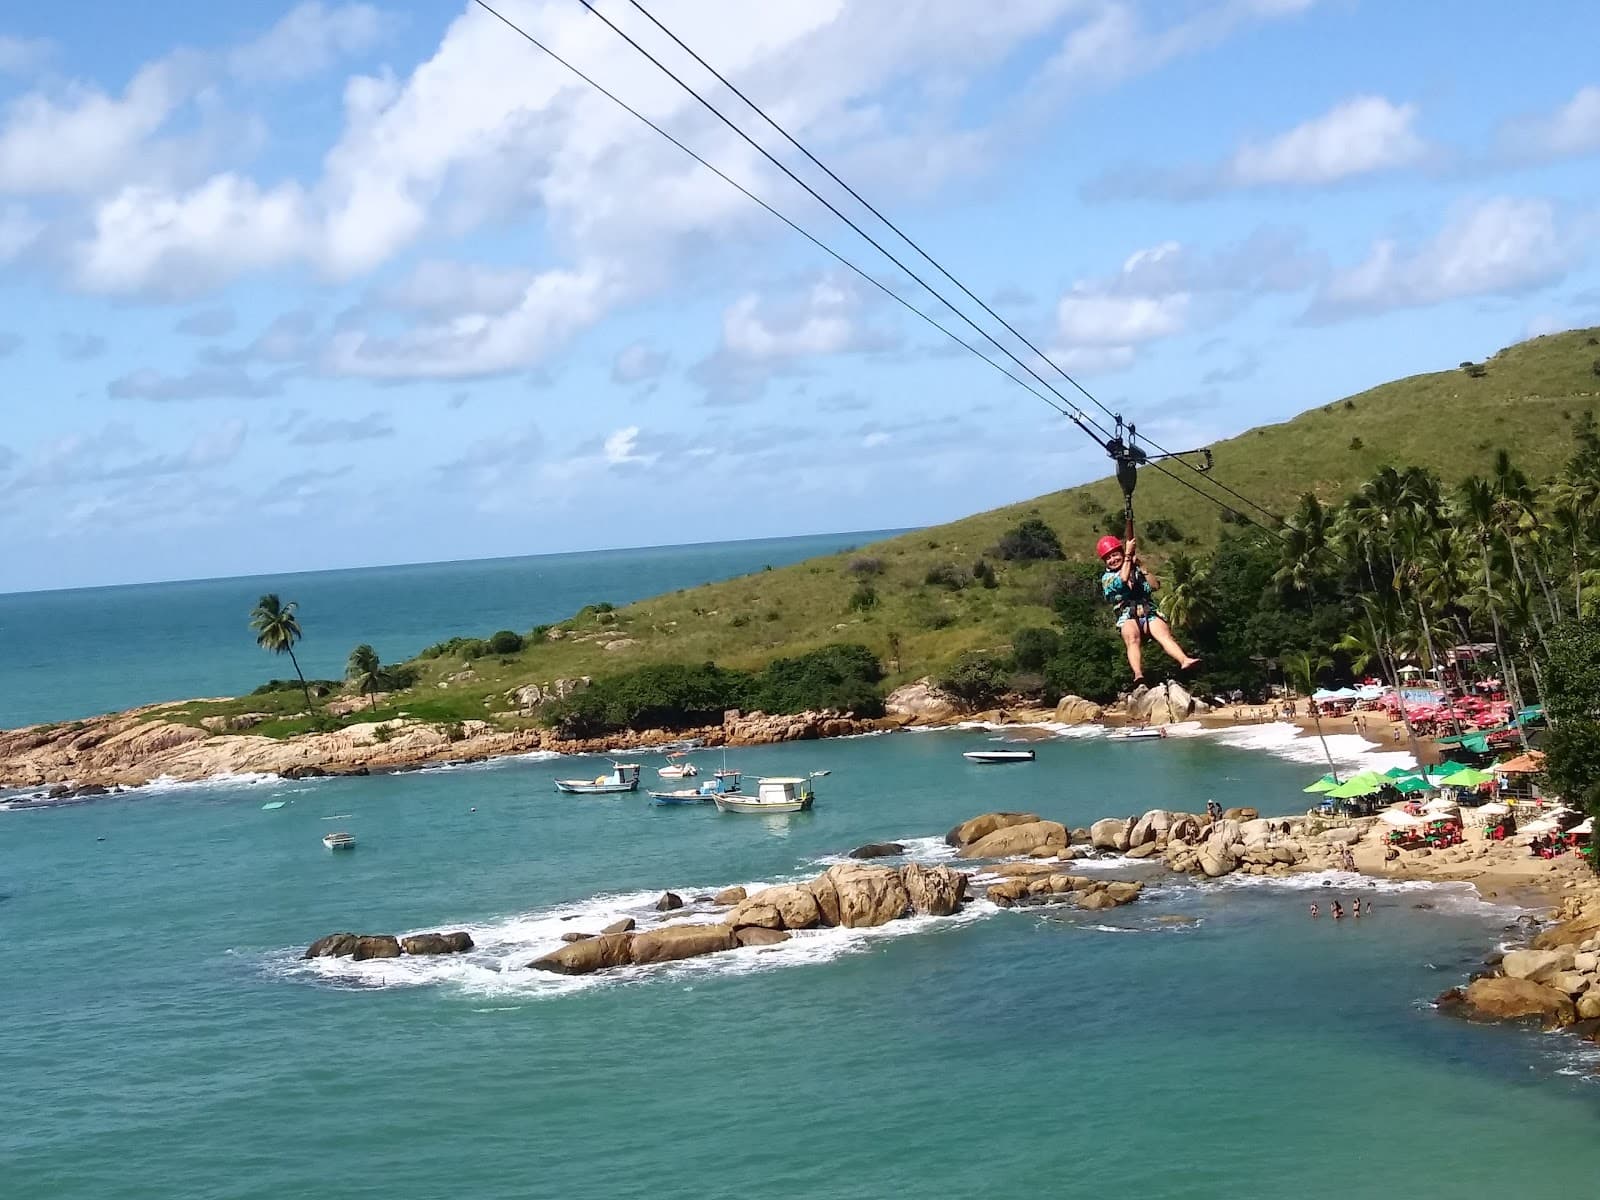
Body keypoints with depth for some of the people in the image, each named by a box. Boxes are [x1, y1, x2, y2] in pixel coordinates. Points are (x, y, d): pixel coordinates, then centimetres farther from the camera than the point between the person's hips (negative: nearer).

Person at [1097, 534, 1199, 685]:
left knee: (1165, 634, -29)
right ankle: (1138, 675, -60)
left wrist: (1140, 566, 5)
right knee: (1133, 639, -36)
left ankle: (1184, 661, -55)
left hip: (1150, 614, 2)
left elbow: (1156, 585, 10)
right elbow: (1122, 579, -8)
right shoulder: (1107, 578, 14)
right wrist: (1128, 554, 0)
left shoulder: (1136, 570, 23)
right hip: (1127, 617, -2)